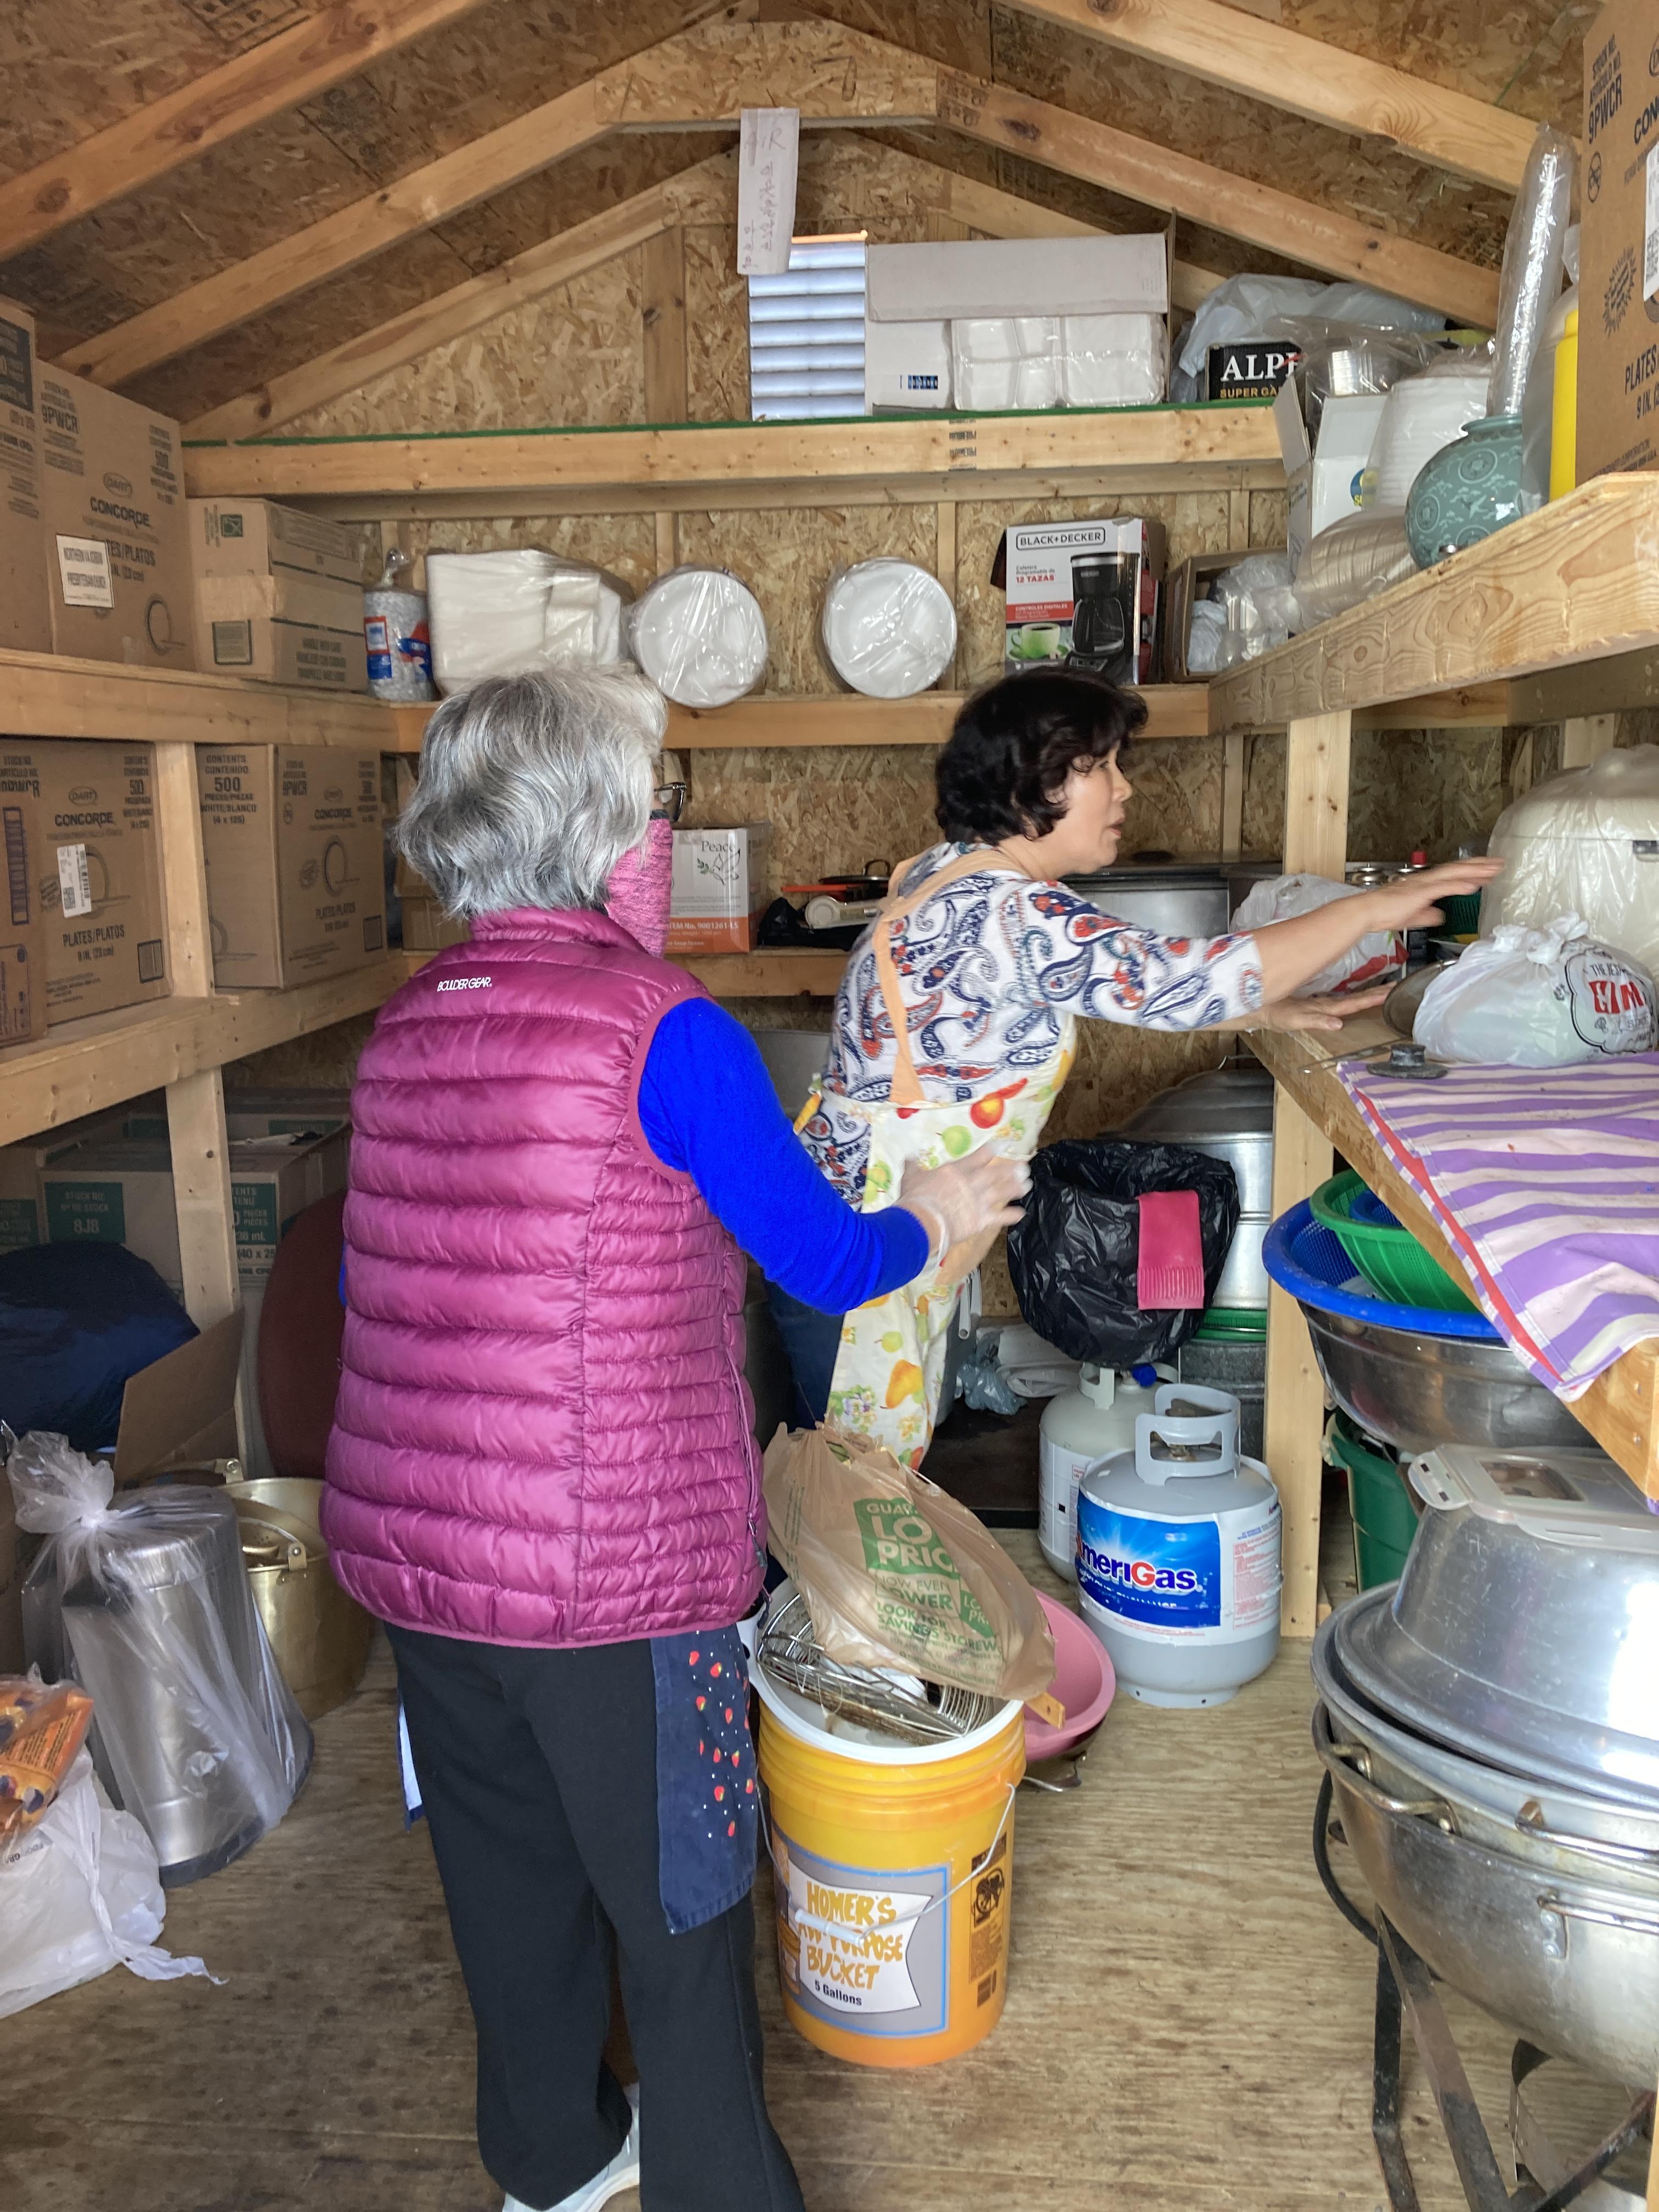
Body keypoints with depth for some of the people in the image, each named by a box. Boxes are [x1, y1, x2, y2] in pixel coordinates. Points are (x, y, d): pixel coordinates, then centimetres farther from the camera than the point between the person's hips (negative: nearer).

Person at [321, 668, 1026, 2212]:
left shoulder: (405, 1027, 4)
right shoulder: (662, 1027, -16)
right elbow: (822, 1259, -9)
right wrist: (937, 1216, 11)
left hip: (409, 1549, 7)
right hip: (609, 1569, -7)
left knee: (509, 1866, 24)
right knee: (676, 1901, 14)